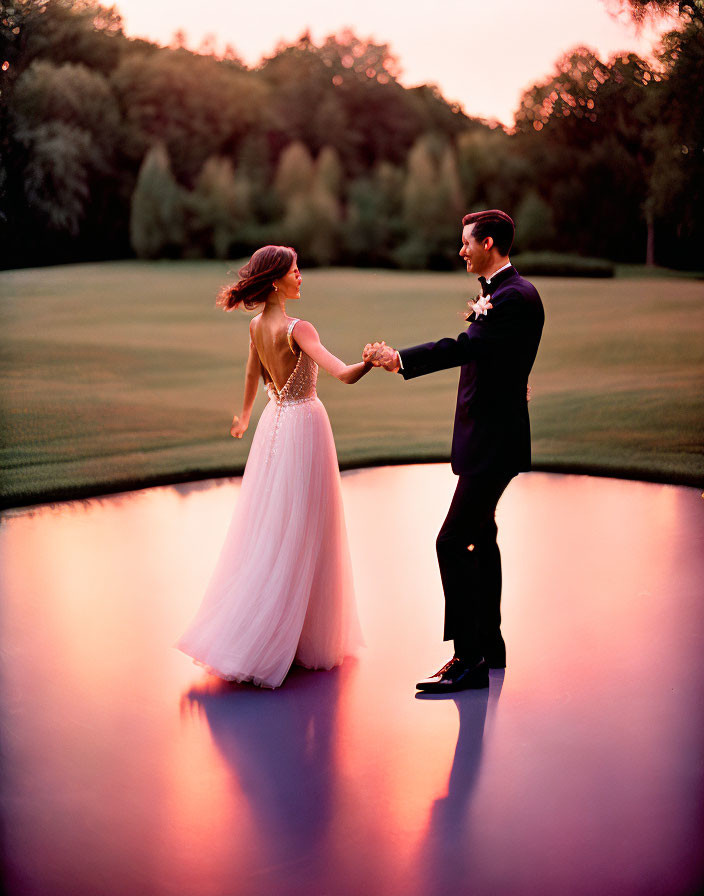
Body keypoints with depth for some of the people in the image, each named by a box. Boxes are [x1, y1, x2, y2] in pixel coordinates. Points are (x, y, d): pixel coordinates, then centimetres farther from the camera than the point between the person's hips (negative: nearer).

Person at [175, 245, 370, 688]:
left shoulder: (257, 326, 3)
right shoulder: (296, 329, -21)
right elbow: (344, 374, -32)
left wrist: (245, 416, 34)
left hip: (275, 421, 8)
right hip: (304, 424, -8)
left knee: (267, 528, 15)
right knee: (299, 535, 0)